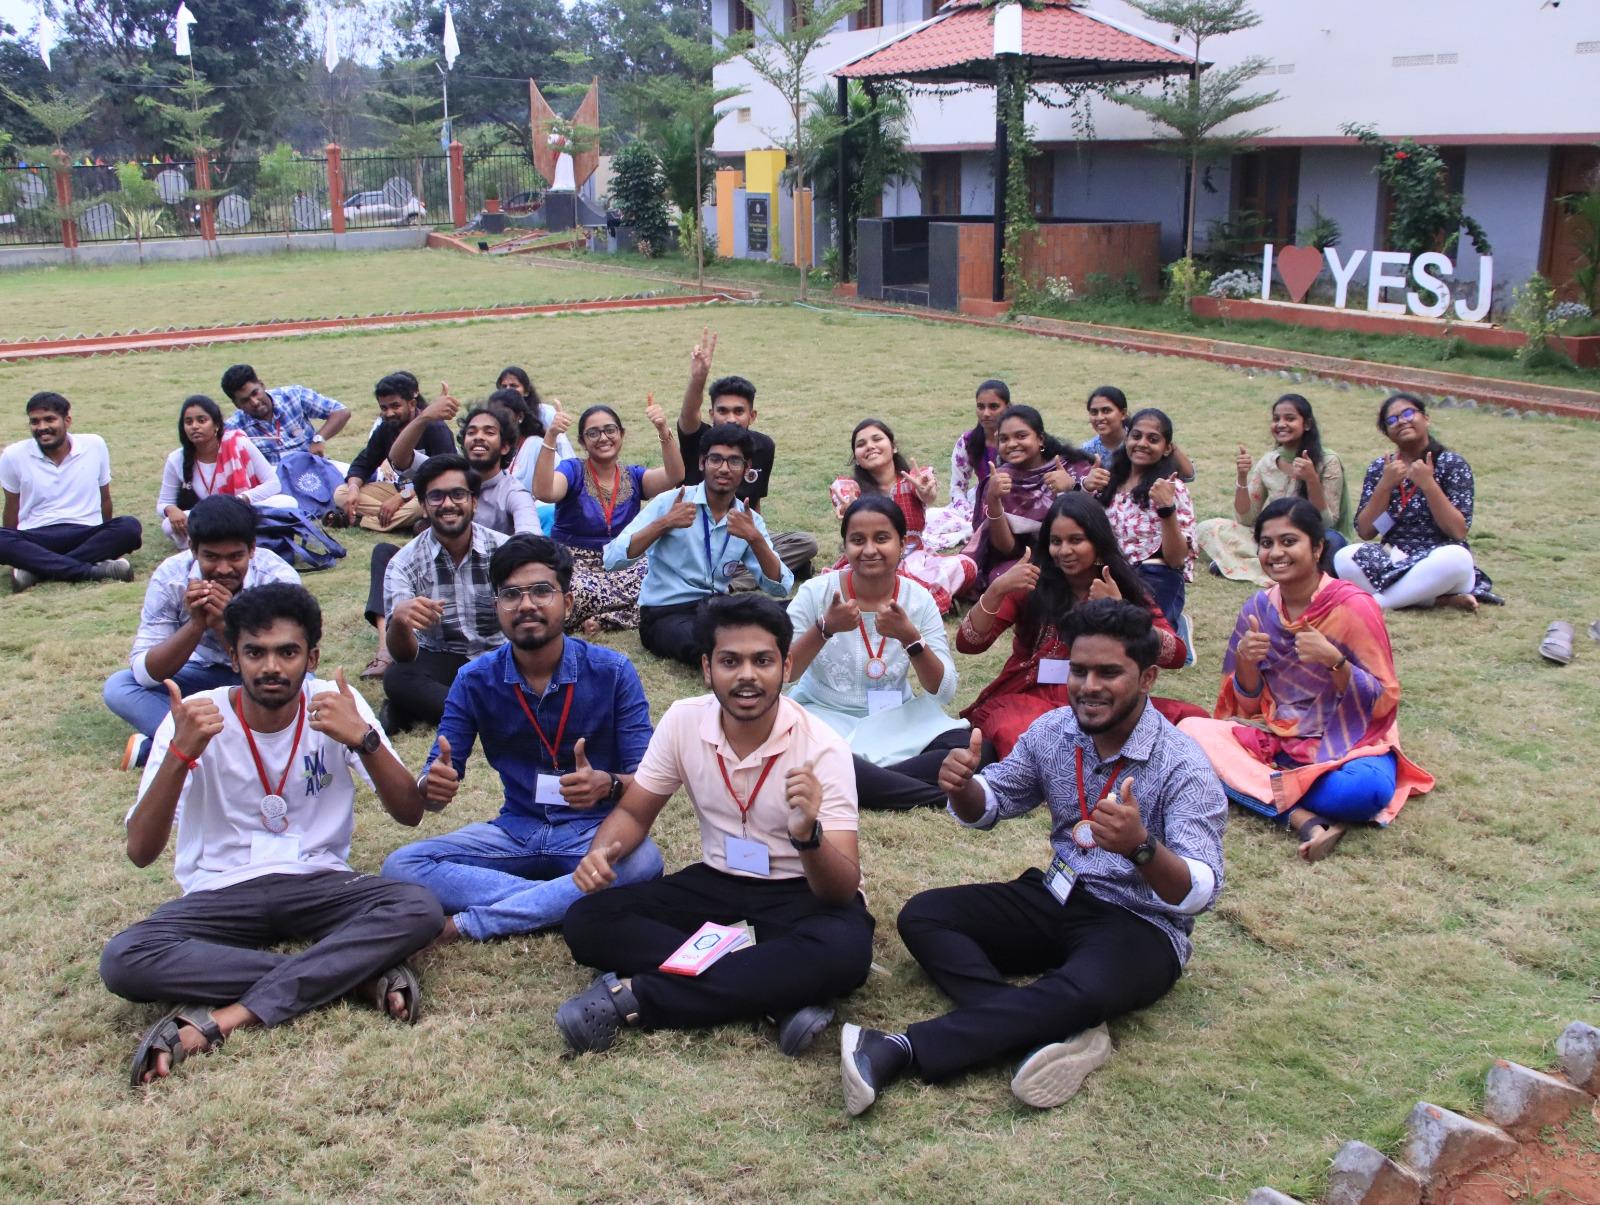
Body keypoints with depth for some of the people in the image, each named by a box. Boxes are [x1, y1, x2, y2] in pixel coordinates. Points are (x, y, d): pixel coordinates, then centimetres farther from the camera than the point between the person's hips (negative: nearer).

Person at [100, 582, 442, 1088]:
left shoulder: (336, 706, -4)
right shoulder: (195, 718, -8)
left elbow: (410, 813, -10)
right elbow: (140, 852, -15)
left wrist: (363, 738, -26)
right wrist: (181, 753, -30)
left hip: (318, 883, 0)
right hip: (221, 892, 0)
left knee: (419, 909, -30)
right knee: (123, 960, -30)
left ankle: (225, 1017, -29)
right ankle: (361, 974, -26)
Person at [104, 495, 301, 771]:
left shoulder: (279, 579, -26)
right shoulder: (171, 576, -21)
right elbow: (145, 673, -22)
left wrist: (224, 624, -40)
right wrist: (196, 624, -37)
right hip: (201, 674, 2)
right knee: (118, 687, -21)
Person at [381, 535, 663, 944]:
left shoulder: (612, 671, -10)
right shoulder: (475, 680, -3)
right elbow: (435, 782, -3)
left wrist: (608, 785, -36)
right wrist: (433, 786, -29)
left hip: (594, 830, -2)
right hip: (515, 831, 3)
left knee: (644, 862, -36)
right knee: (400, 867, -19)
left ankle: (467, 923, -27)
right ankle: (564, 902, -24)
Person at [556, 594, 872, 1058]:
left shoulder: (822, 748, -21)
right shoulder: (683, 721, -10)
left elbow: (844, 890, -24)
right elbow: (633, 812, 4)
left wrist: (808, 834, -46)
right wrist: (601, 852, -20)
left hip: (802, 893, -3)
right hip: (717, 882, 4)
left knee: (844, 950, -38)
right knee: (587, 921, -18)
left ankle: (633, 995, -29)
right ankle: (783, 995, -26)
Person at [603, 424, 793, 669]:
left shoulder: (749, 520, 7)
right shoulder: (670, 502, -5)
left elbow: (780, 588, -2)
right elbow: (611, 560, -13)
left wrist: (754, 538, -16)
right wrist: (664, 523, -21)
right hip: (665, 614, -5)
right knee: (705, 645, -39)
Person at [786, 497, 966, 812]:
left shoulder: (919, 600, -4)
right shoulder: (817, 592, -9)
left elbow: (944, 692, -8)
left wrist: (909, 637, -23)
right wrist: (824, 629, -25)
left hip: (894, 720, 2)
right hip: (823, 716, -2)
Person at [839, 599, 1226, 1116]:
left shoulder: (1184, 767, -17)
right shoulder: (1054, 730, 0)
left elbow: (1199, 893, -24)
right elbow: (988, 807, 10)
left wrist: (1141, 847, -45)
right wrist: (963, 786, -15)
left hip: (1141, 926, -6)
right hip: (1057, 899, 7)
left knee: (1083, 990, -39)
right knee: (921, 916, -13)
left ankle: (901, 1051, -39)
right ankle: (1061, 1033, -31)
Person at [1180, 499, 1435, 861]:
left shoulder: (1353, 606, -12)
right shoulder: (1259, 608, 2)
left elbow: (1384, 701, -11)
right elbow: (1249, 703, 7)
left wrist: (1334, 661, -27)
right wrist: (1245, 663, -14)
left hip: (1347, 743, -4)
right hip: (1278, 739, 5)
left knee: (1370, 788, -38)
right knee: (1191, 730, -21)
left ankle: (1264, 787, -16)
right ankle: (1302, 816, -31)